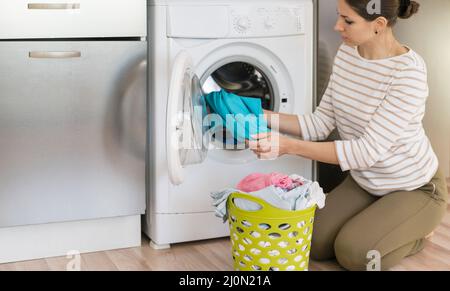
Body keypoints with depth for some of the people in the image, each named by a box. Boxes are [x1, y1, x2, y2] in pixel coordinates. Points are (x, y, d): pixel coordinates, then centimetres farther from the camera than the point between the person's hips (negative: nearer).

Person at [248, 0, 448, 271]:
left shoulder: (409, 71, -30)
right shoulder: (347, 53, -7)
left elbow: (368, 151, -33)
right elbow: (322, 123, -3)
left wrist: (289, 146, -38)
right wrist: (265, 117, -16)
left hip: (414, 188, -6)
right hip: (365, 181, 7)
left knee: (353, 252, -21)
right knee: (316, 244, -7)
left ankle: (416, 228, 7)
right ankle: (378, 218, 19)